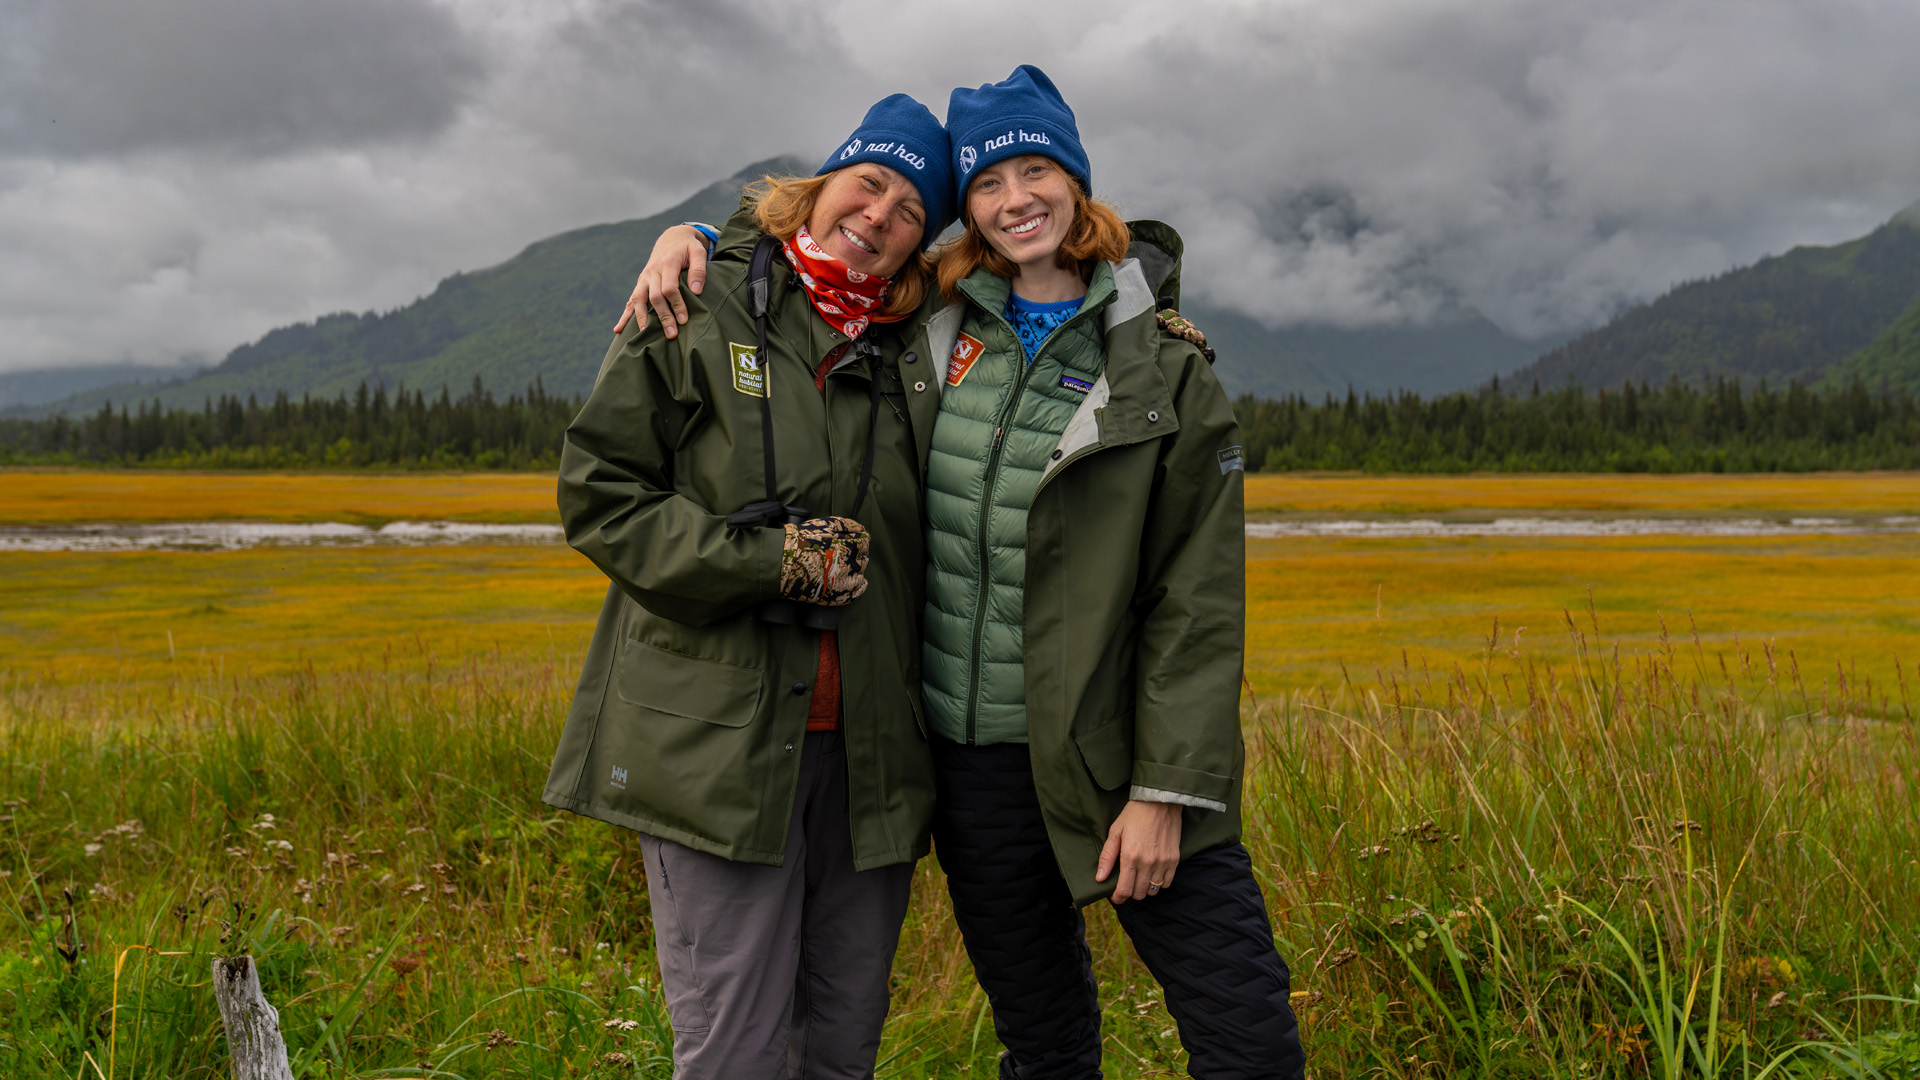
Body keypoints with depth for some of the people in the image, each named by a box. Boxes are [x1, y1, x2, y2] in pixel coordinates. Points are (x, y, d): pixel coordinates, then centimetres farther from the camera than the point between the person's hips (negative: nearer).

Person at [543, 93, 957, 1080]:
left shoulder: (912, 351, 11)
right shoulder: (699, 311, 0)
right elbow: (598, 494, -4)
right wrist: (770, 560, -12)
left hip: (865, 748, 4)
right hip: (719, 739, -4)